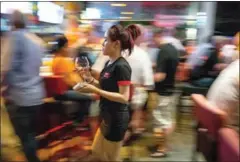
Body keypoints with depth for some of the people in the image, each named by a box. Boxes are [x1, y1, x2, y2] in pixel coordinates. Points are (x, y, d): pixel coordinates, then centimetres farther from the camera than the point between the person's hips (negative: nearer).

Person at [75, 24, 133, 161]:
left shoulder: (121, 66, -22)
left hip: (117, 119, -9)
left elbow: (124, 97, -25)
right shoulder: (109, 63, 7)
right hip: (108, 117, 9)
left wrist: (95, 90, -26)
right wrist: (91, 80, 0)